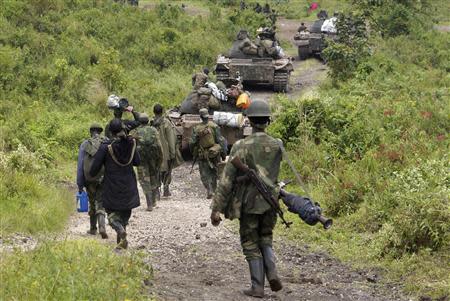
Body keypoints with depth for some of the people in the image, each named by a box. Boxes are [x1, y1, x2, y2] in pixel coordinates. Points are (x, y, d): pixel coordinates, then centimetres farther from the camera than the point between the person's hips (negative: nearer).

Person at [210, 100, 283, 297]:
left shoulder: (242, 147, -14)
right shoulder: (277, 146, -3)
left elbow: (227, 179, -14)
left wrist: (216, 208, -11)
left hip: (249, 203, -3)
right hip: (270, 202, 3)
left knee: (251, 244, 9)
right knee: (265, 238, 22)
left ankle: (257, 287, 6)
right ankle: (271, 272, 0)